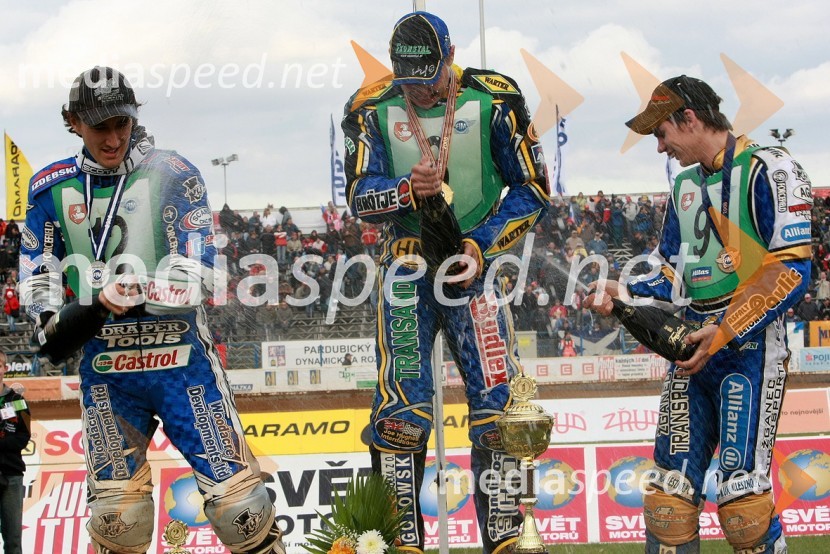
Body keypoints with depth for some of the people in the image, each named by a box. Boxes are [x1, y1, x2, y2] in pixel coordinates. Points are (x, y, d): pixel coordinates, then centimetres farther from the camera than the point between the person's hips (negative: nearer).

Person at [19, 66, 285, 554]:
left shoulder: (172, 175, -6)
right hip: (104, 367, 3)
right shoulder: (53, 187, 6)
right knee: (116, 509, 6)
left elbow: (195, 273, -13)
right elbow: (38, 271, 15)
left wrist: (138, 292, -27)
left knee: (233, 491, -6)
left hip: (179, 358, -3)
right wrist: (50, 322, -3)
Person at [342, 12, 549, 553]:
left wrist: (480, 244, -13)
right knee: (402, 405, -9)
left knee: (498, 397, -8)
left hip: (477, 260, 0)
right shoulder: (373, 109, -1)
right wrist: (406, 190, -24)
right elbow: (359, 194, -2)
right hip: (407, 263, 1)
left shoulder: (494, 100, -6)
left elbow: (532, 188, -1)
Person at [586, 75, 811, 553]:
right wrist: (622, 293, 3)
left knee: (742, 488, -15)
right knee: (670, 486, 0)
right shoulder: (685, 186, 20)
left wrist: (726, 331, -19)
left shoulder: (768, 169, -6)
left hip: (750, 344, -7)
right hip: (691, 346, 7)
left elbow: (791, 271, -13)